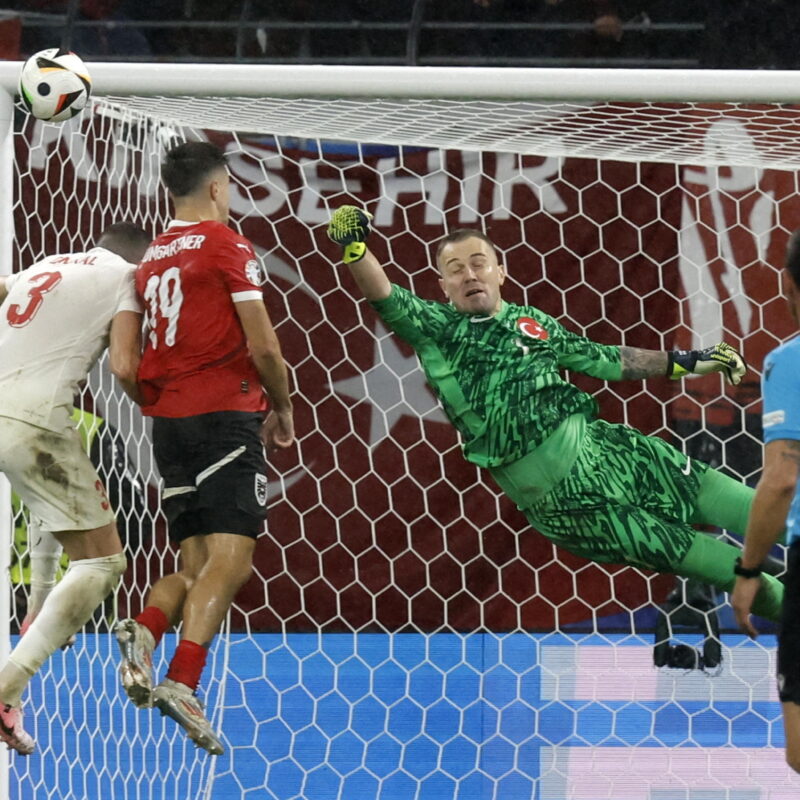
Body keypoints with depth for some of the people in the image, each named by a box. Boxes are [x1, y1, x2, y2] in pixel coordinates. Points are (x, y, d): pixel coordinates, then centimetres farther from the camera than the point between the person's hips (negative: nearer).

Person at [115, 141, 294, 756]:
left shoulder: (153, 257, 15)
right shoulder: (227, 245, -5)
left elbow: (134, 361, 19)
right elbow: (263, 346, -8)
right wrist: (283, 409, 6)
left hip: (168, 421, 7)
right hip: (225, 415, -7)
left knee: (197, 565, 12)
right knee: (230, 560, -12)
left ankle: (145, 630, -17)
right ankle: (183, 682, -27)